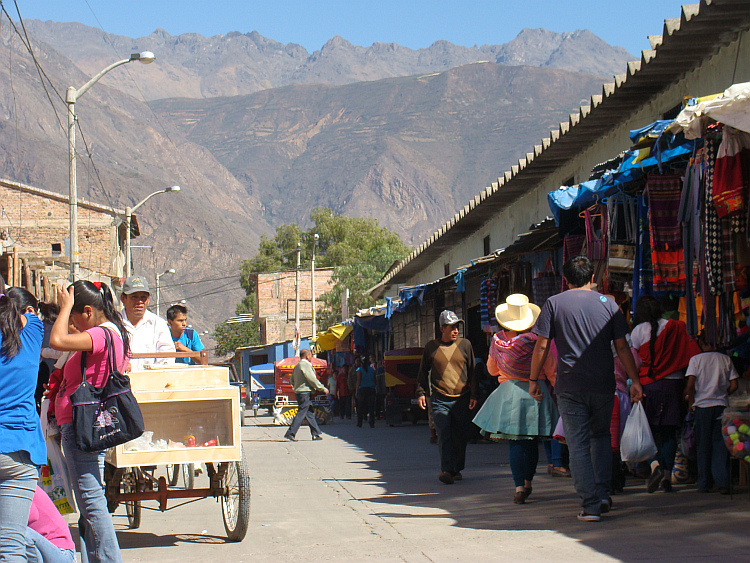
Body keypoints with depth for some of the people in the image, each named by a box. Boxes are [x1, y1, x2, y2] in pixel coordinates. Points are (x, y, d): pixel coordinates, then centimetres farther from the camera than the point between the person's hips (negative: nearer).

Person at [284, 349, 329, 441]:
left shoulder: (297, 366, 16)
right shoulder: (305, 365, -13)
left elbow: (292, 381, 21)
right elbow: (312, 380, -16)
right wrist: (323, 389, -10)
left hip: (298, 392, 10)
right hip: (305, 393, -10)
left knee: (310, 413, 12)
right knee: (301, 413, -9)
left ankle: (316, 433, 15)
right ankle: (290, 433, -11)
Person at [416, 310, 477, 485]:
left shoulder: (465, 345, 8)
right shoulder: (431, 347, 7)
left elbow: (473, 372, 11)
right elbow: (423, 372, 16)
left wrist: (473, 395, 6)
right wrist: (421, 392, 7)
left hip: (462, 400, 1)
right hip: (440, 400, -1)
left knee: (461, 436, 4)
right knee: (444, 436, -11)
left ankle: (456, 469, 17)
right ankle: (447, 470, -14)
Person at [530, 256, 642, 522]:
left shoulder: (554, 304, 2)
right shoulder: (607, 304, 6)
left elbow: (541, 346, -1)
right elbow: (622, 347, 4)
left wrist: (533, 380, 7)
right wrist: (635, 380, 9)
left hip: (570, 387, -2)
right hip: (603, 384, 2)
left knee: (578, 445, 2)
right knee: (601, 437, 21)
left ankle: (591, 505, -3)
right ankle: (603, 494, 11)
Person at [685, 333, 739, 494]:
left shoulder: (696, 359, -3)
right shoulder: (726, 359, 4)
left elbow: (690, 385, -10)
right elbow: (734, 385, 1)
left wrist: (690, 402, 4)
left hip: (702, 406, -1)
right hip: (722, 405, 2)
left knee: (703, 446, 6)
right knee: (720, 444, 4)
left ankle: (704, 484, 9)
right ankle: (723, 482, -7)